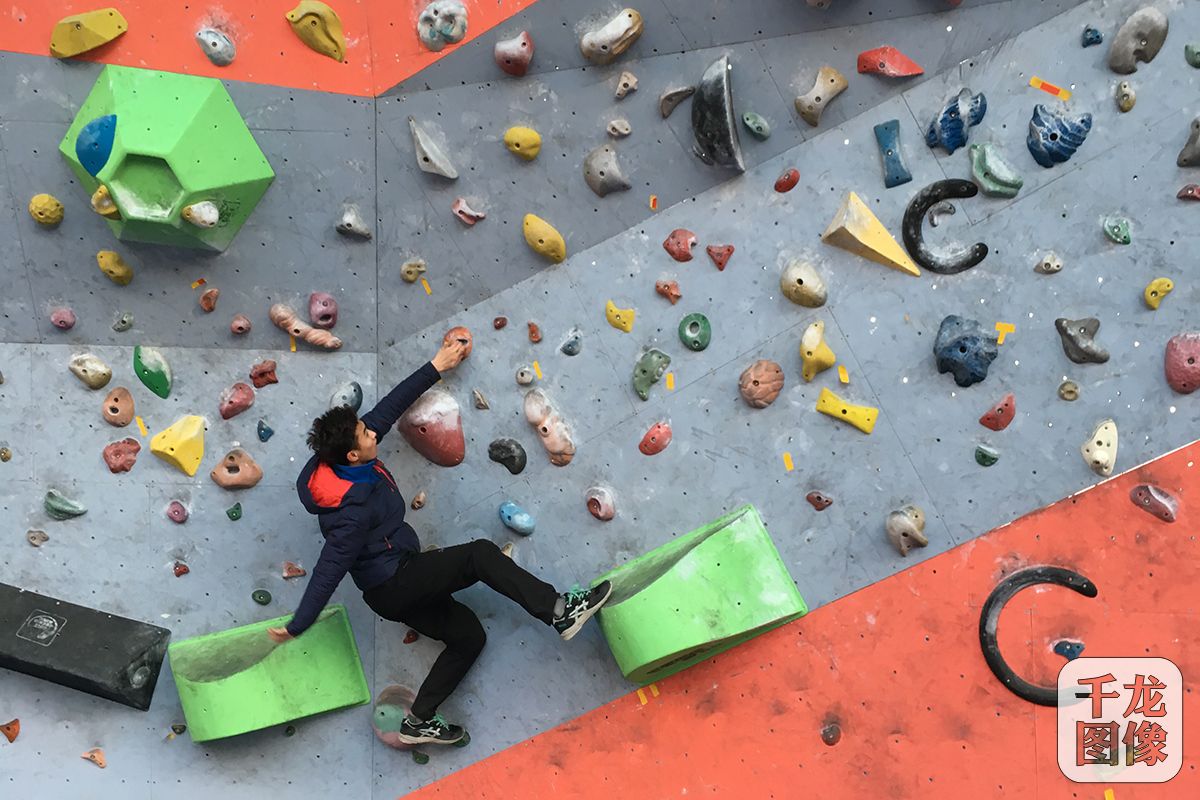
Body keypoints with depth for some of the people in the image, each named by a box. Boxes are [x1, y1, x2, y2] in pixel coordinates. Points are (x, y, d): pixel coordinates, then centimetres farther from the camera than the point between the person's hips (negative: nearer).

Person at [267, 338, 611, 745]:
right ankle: (562, 611, -22)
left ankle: (419, 722, 19)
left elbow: (389, 407, -2)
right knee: (480, 555, -18)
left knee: (468, 635, 14)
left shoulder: (346, 460, -6)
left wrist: (436, 368, -3)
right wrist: (296, 627, -18)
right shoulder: (354, 508, -29)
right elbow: (329, 571, -25)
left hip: (401, 583, 10)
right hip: (391, 586, -10)